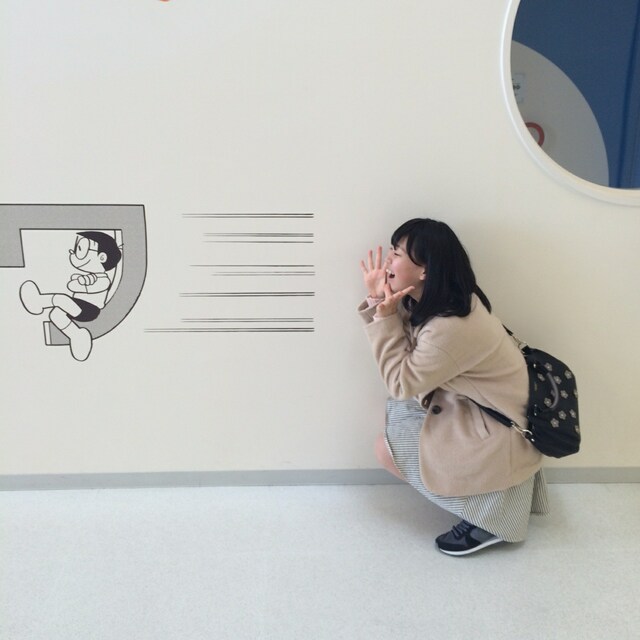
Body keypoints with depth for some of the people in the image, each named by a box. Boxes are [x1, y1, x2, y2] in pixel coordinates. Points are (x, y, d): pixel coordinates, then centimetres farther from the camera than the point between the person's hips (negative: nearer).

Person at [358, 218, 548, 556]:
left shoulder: (452, 328, -32)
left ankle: (487, 516, 4)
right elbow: (406, 352, 4)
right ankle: (481, 493, 15)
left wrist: (384, 316, -20)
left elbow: (401, 382, -20)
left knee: (386, 449, -5)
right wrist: (377, 300, -7)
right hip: (481, 410, 9)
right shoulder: (440, 301, -4)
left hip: (498, 432, -9)